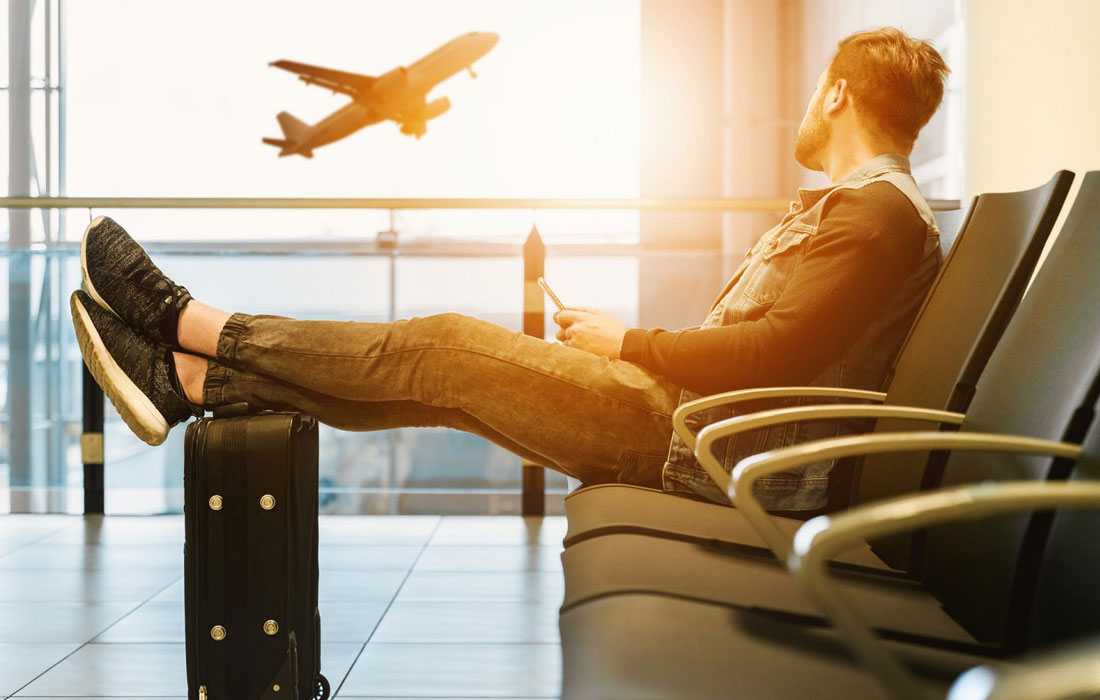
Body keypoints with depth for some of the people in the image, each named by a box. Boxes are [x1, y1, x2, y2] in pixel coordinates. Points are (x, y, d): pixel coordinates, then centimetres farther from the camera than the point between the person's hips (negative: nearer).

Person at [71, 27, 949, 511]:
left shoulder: (880, 212, -11)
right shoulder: (844, 207, 23)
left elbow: (778, 354, -24)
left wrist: (629, 342, -12)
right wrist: (618, 341, 11)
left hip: (705, 444, -9)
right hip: (689, 416, 9)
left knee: (445, 347, -10)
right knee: (439, 374, 2)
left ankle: (191, 322, 1)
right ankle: (191, 380, 5)